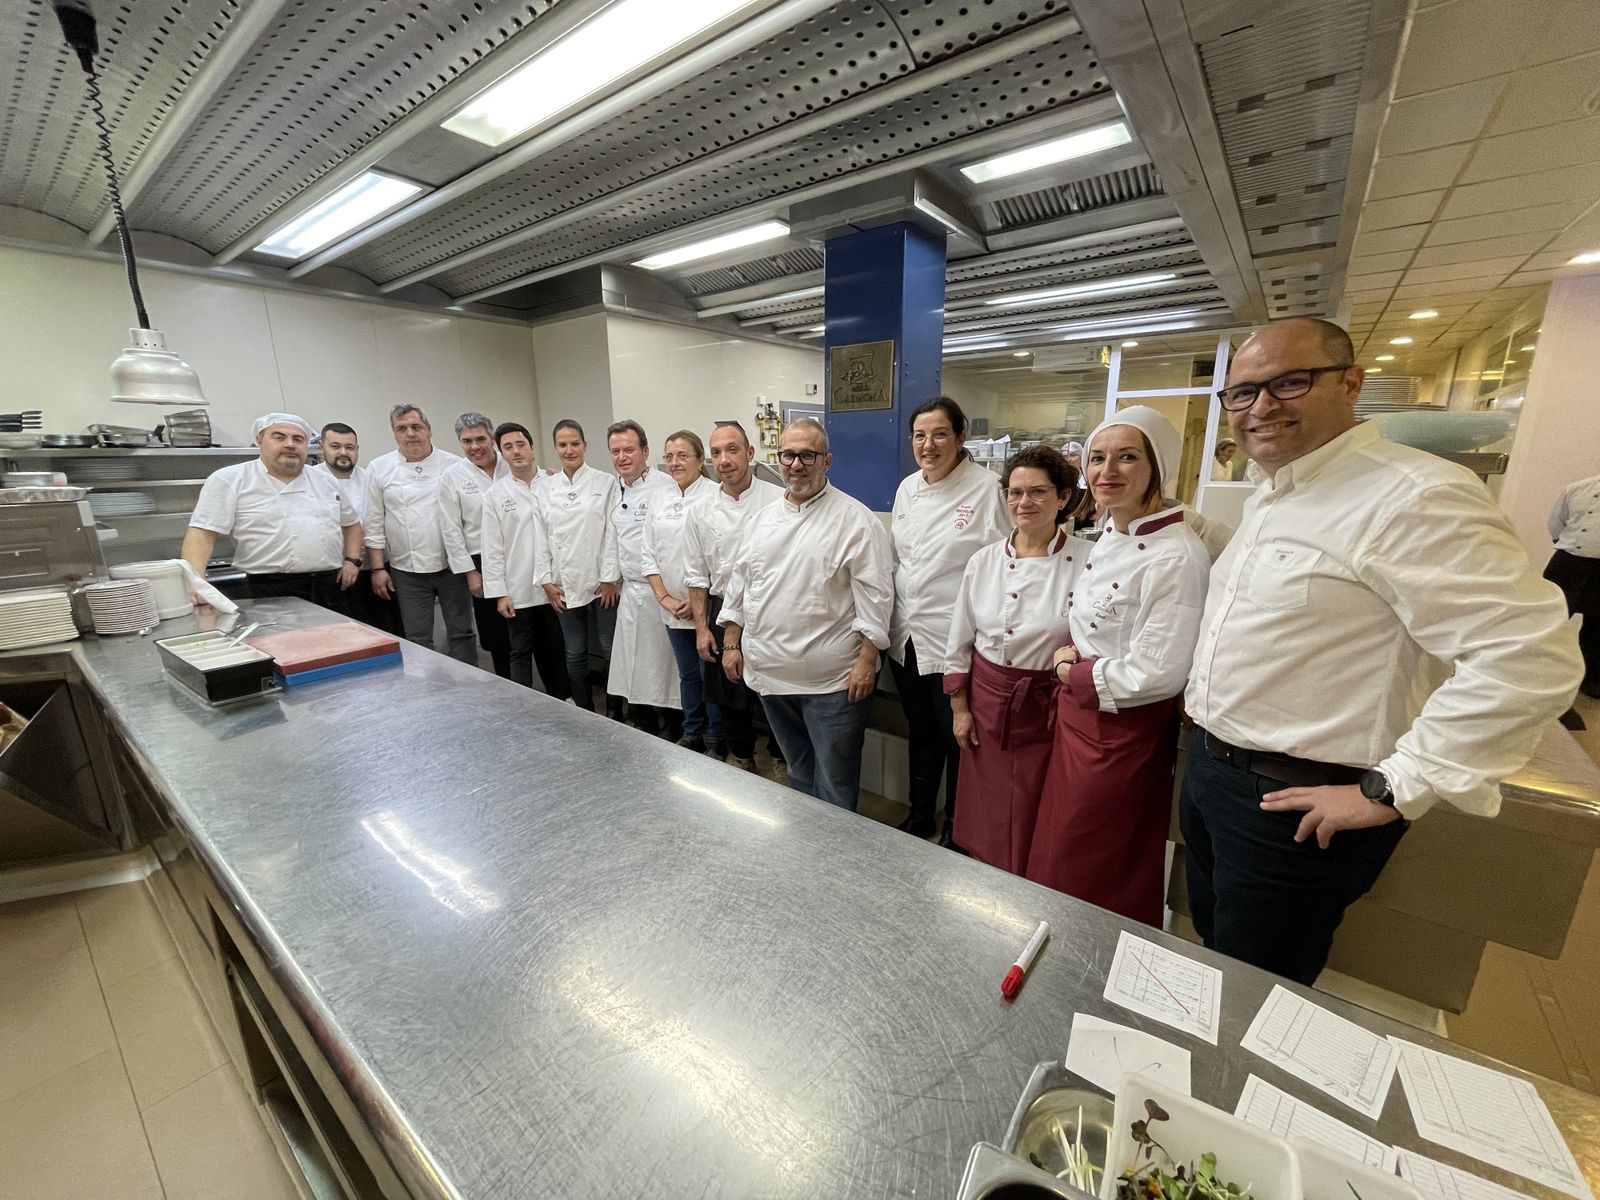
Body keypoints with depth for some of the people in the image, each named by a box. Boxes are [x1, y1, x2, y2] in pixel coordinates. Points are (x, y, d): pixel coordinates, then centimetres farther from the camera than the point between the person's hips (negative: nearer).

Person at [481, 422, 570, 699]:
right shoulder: (495, 495, 2)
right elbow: (492, 548, 1)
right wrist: (499, 593, -4)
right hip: (519, 592, 0)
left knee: (558, 649, 11)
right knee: (520, 653, 7)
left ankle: (563, 700, 26)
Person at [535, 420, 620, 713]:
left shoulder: (606, 482, -3)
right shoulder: (545, 486, 7)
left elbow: (613, 532, -6)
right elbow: (542, 535, 7)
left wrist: (610, 578, -9)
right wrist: (546, 581, 2)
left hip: (601, 581, -3)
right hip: (565, 584, 3)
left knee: (611, 648, 3)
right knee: (574, 653, 11)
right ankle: (585, 714, 25)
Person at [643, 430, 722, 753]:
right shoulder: (660, 504, 10)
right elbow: (649, 555, 11)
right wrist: (664, 597, -1)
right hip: (674, 609, 6)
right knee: (688, 675, 18)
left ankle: (716, 742, 23)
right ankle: (692, 735, 34)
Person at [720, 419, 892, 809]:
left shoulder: (855, 520, -8)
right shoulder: (762, 519, 10)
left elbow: (874, 596, -11)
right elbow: (739, 585, 15)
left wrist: (866, 660, -15)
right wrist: (731, 644, 12)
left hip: (832, 678, -6)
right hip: (771, 671, 6)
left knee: (835, 783, 6)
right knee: (798, 770, 23)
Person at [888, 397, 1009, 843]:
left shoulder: (986, 488, -11)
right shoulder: (906, 488, 7)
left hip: (954, 638, -5)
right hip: (907, 634, 6)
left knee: (956, 737, 9)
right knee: (919, 732, 20)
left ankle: (956, 827, 32)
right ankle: (920, 814, 40)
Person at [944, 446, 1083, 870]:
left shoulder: (1086, 561, -10)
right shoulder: (984, 561, -1)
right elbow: (960, 642, 5)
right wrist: (959, 707, 5)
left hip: (1047, 705, -2)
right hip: (987, 698, 3)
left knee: (1034, 827, 11)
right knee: (985, 819, 16)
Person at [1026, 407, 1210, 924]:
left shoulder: (1177, 556, -23)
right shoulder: (1110, 538, 4)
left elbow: (1155, 675, -24)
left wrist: (1075, 675, -12)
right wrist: (1069, 656, 0)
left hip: (1123, 734, -8)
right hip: (1078, 718, 8)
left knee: (1094, 882, 14)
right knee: (1055, 858, 24)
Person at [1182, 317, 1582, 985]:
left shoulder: (1415, 497, -19)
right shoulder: (1267, 496, 9)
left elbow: (1530, 655, -25)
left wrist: (1390, 791, -22)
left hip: (1293, 805, -8)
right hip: (1208, 769, 8)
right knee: (1215, 957, 27)